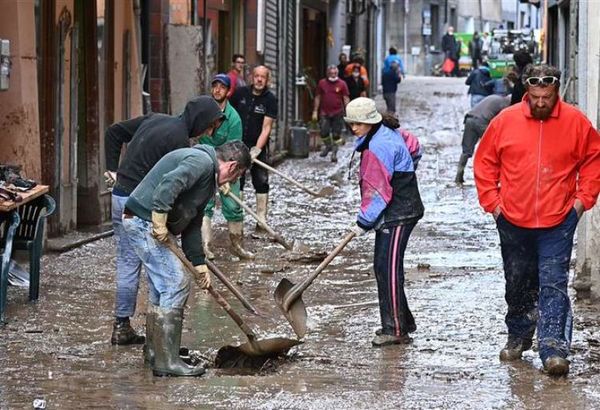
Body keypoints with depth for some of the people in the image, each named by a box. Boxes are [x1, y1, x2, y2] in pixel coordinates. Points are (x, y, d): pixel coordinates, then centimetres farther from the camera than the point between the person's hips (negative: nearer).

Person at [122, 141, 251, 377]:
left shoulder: (208, 177, 21)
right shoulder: (201, 162, -13)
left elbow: (192, 224, 21)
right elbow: (168, 185, -29)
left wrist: (199, 263, 15)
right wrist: (160, 223, -29)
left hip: (152, 224, 11)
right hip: (145, 222, -11)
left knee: (160, 286, 20)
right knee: (176, 284, -11)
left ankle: (155, 352, 32)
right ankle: (166, 361, -10)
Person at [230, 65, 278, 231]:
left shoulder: (270, 99, -9)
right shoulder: (240, 93, -2)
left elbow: (266, 127, -14)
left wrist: (256, 149, -23)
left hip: (258, 146, -2)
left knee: (261, 183, 0)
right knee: (236, 181, 4)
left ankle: (261, 219, 5)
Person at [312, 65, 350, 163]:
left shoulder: (342, 84, 2)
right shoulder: (322, 83, 5)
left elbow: (346, 99, 3)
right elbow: (317, 98, 11)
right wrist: (315, 111, 7)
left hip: (337, 113, -1)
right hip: (324, 113, 1)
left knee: (336, 134, 1)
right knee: (324, 132, -5)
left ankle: (334, 153, 10)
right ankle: (327, 146, 23)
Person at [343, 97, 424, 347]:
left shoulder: (379, 146, -20)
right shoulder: (385, 135, 12)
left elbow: (377, 191, -21)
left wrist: (364, 221, -16)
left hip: (398, 214, -11)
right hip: (391, 215, 11)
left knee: (388, 269, -12)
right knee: (382, 267, 14)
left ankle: (395, 329, -11)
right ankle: (403, 322, 22)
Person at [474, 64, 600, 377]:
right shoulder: (505, 121, -3)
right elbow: (485, 163, 7)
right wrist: (492, 201, 2)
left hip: (558, 222, -2)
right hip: (513, 221, 2)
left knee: (554, 285, -9)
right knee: (518, 284, 15)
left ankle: (553, 349, -12)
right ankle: (518, 337, 34)